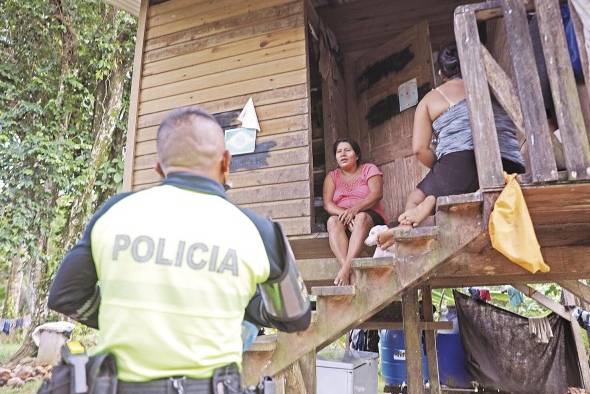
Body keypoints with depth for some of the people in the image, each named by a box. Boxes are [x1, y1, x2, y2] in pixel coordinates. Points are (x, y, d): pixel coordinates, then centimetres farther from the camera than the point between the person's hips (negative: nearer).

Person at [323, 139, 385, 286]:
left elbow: (377, 194, -10)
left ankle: (346, 268, -45)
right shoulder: (332, 176, 14)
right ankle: (351, 274, -45)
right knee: (332, 221, -33)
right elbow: (327, 204, -1)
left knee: (361, 218, -36)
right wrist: (344, 214, -23)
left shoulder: (369, 169, 9)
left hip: (370, 216, -2)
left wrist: (355, 209, -27)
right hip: (342, 216, 2)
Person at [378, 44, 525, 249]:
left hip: (462, 161, -3)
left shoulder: (431, 98, 17)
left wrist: (440, 171, 21)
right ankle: (433, 200, -19)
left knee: (416, 198, 19)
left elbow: (419, 149, 7)